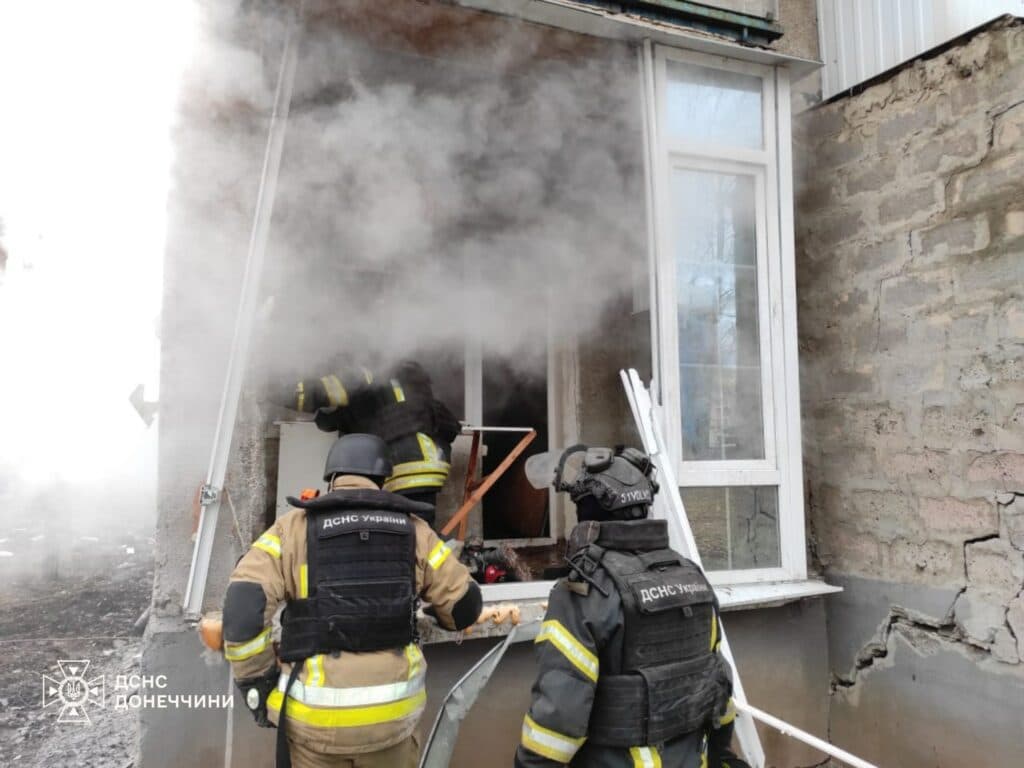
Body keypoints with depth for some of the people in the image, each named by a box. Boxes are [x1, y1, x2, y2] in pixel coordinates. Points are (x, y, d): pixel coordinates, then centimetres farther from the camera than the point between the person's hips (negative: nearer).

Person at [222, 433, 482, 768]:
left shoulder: (296, 527, -5)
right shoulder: (412, 530, 1)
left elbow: (243, 609, -15)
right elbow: (465, 605, 6)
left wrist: (255, 682, -2)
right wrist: (437, 613, 28)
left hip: (315, 714, -1)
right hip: (393, 709, 1)